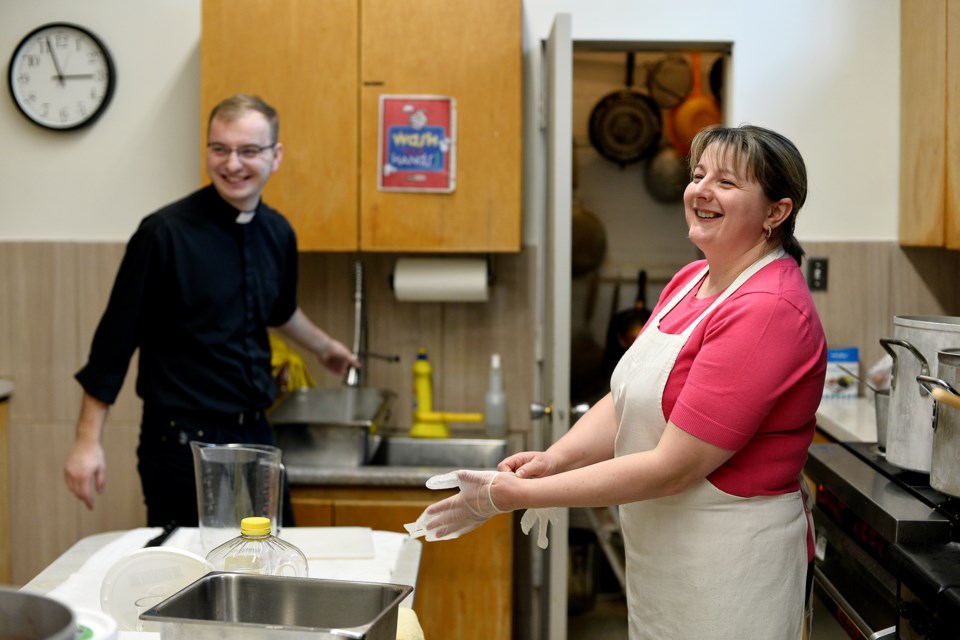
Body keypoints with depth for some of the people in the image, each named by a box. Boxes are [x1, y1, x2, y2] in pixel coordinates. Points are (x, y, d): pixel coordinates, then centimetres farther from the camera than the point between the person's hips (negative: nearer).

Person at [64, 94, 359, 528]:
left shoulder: (278, 233, 5)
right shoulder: (165, 233, -13)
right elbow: (116, 335, -10)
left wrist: (324, 347, 41)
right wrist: (88, 442, -11)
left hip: (255, 434, 6)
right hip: (183, 442, -6)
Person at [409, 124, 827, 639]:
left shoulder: (767, 311, -22)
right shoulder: (691, 281, 7)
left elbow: (673, 469, -24)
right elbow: (625, 402, 6)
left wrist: (520, 493, -22)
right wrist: (556, 457, -14)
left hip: (729, 567, -8)